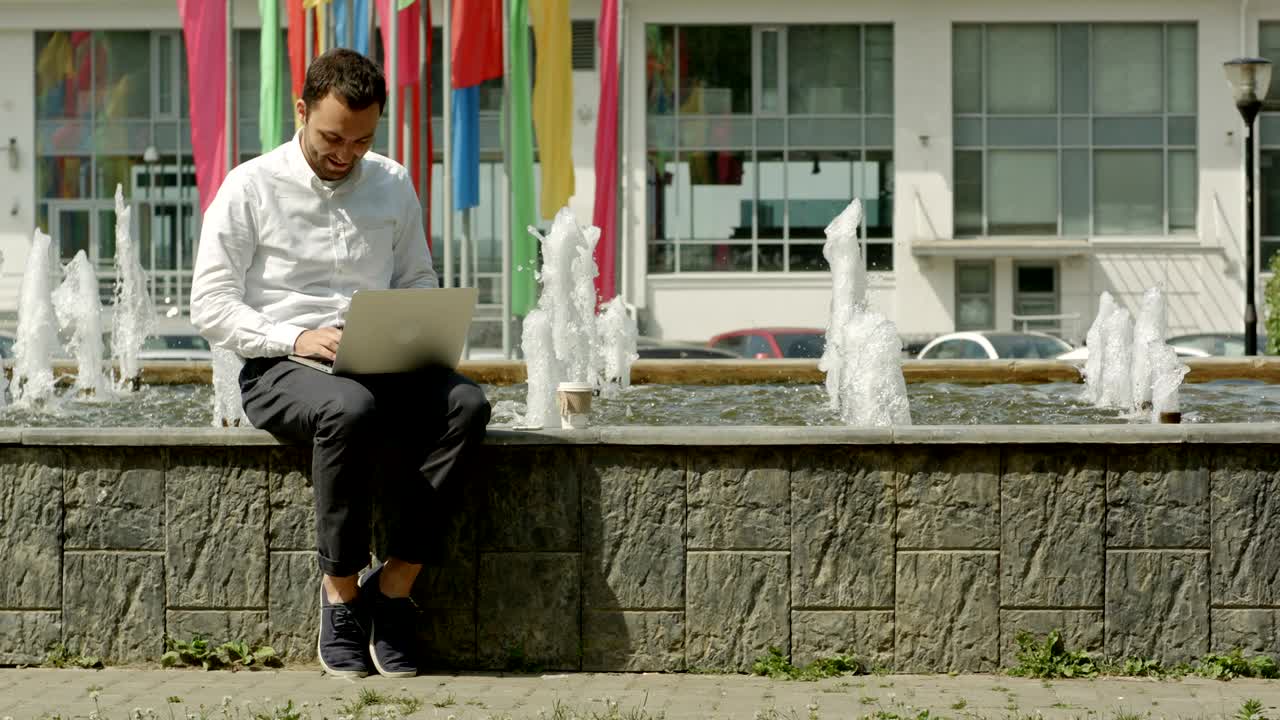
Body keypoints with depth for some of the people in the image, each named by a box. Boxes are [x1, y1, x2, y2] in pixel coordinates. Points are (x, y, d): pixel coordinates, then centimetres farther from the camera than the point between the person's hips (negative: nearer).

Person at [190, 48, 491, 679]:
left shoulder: (394, 186, 14)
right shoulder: (250, 189, 0)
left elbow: (418, 281, 20)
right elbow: (210, 306, -4)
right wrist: (295, 337, -18)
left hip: (379, 365, 4)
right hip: (279, 369, -4)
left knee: (466, 402, -28)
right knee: (352, 409, -40)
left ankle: (395, 583, -22)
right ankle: (341, 589, -22)